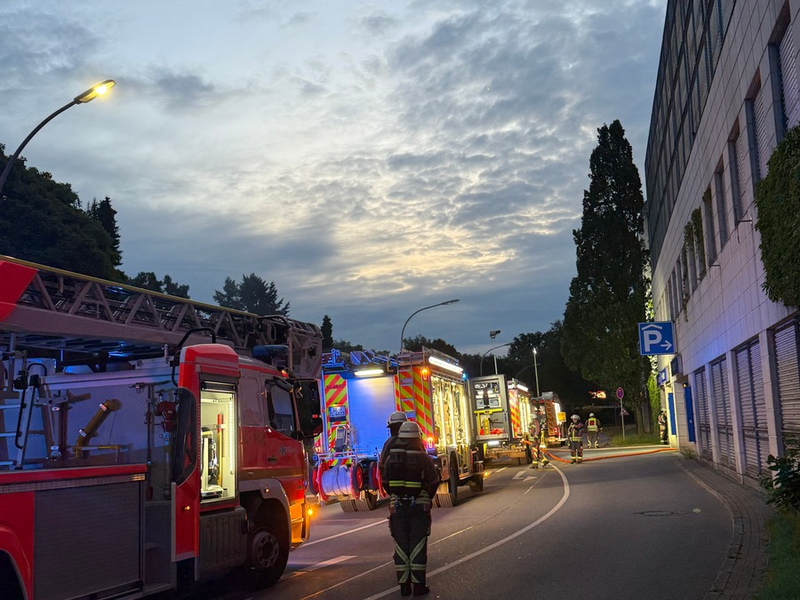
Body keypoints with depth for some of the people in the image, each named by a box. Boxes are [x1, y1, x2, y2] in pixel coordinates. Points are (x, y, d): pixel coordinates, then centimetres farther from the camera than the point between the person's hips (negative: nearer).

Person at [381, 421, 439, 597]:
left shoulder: (391, 458, -1)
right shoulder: (424, 458, -7)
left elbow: (385, 482, 7)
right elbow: (434, 482, -1)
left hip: (397, 507, 2)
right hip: (419, 507, -2)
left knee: (401, 546, 8)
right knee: (418, 546, 3)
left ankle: (404, 585, 11)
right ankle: (418, 585, 4)